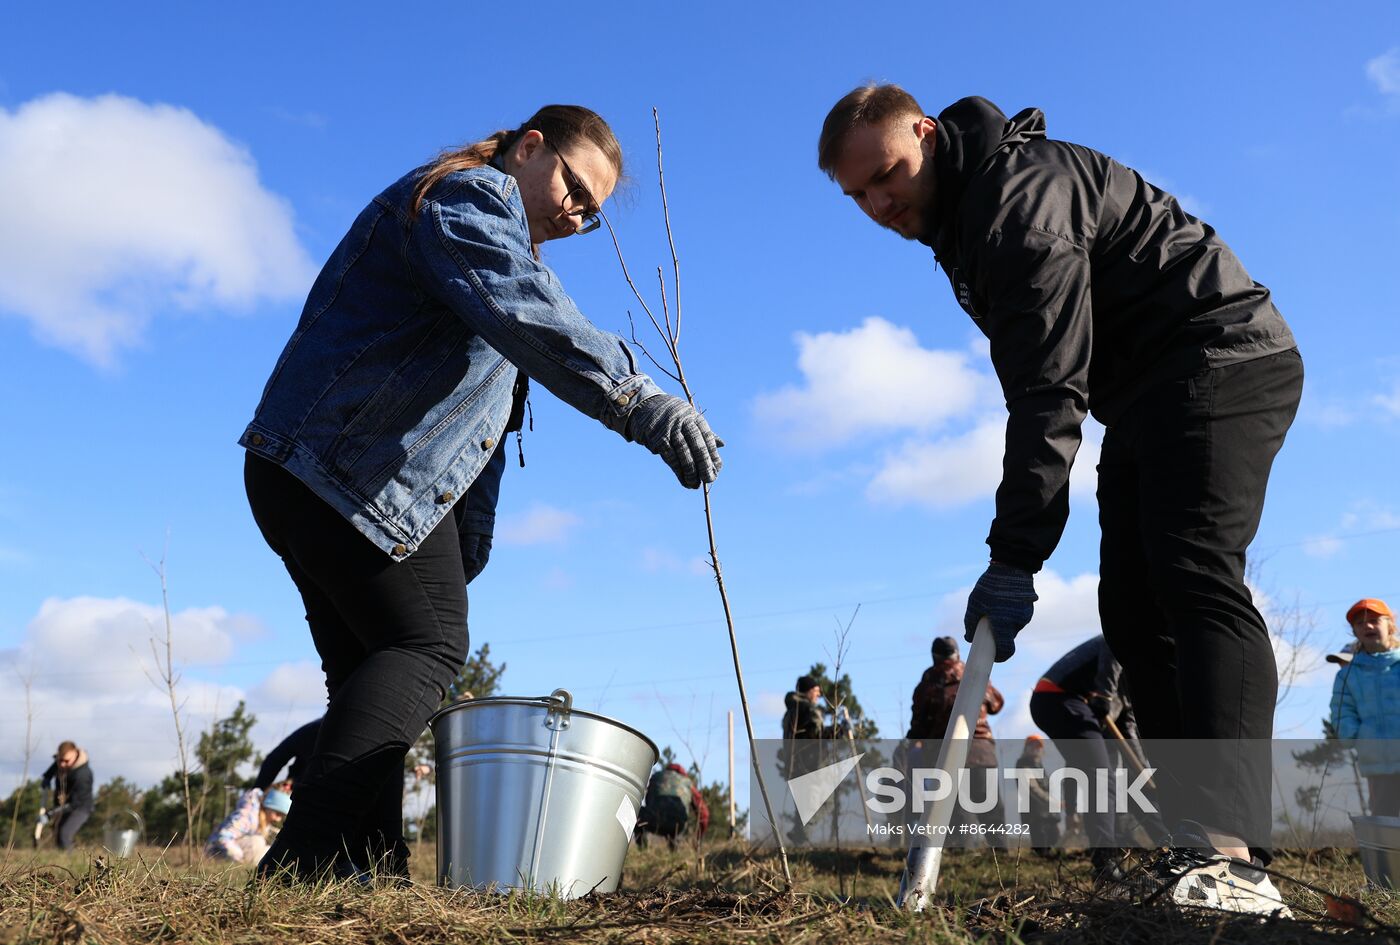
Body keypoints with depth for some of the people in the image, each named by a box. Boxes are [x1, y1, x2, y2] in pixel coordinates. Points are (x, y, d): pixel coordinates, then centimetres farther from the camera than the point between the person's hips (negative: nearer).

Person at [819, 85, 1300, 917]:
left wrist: (1016, 555, -31)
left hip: (1219, 363, -10)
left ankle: (1229, 857, -31)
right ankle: (1198, 849, 1)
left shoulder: (1022, 190, -21)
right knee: (1133, 607, 1)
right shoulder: (960, 217, 11)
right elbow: (1035, 379, 17)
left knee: (1194, 573, -24)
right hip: (1147, 399, 10)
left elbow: (1050, 389, -28)